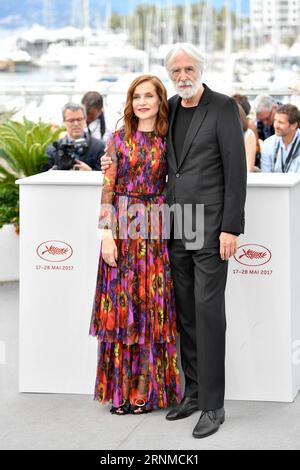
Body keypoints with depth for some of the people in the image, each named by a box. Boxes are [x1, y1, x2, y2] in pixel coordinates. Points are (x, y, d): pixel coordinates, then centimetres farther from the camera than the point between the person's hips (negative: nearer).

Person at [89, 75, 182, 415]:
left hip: (155, 230, 0)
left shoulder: (168, 142, 5)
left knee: (153, 305, 1)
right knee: (121, 306, 1)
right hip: (122, 226, 0)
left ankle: (146, 389, 9)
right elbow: (108, 188, -1)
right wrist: (107, 233, -10)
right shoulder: (118, 140, 3)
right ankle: (121, 389, 9)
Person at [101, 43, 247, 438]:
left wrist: (231, 228, -14)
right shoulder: (170, 108, 12)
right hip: (175, 225, 6)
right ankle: (193, 392, 19)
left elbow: (236, 169, -9)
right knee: (185, 312, 9)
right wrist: (117, 165, 9)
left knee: (208, 310, -7)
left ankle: (213, 405, -2)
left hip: (210, 225, -6)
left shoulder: (223, 108, -6)